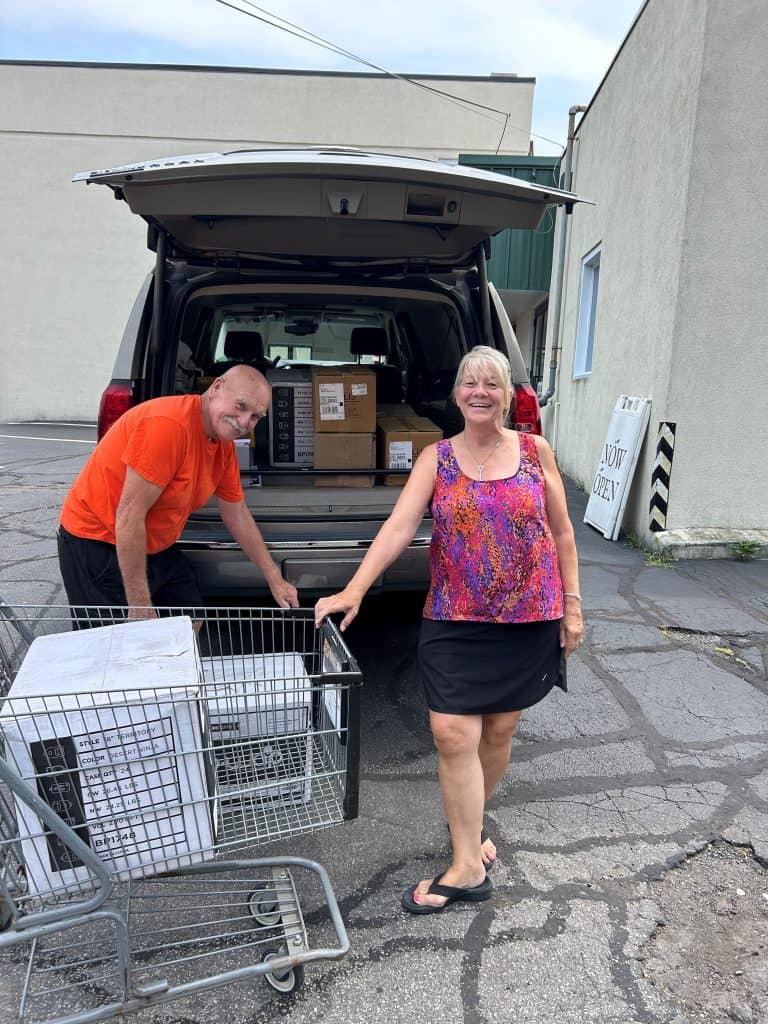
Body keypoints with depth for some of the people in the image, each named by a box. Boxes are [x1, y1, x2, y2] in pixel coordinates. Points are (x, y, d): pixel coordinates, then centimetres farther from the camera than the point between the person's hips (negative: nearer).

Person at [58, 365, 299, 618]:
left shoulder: (224, 445, -1)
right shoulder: (168, 423, -28)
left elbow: (237, 515, 10)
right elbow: (129, 516, -28)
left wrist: (275, 580, 11)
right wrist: (140, 607, -24)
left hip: (156, 547, 8)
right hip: (99, 546, -8)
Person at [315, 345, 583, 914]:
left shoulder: (535, 451, 2)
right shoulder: (436, 459, -1)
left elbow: (561, 532, 7)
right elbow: (399, 527, -12)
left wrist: (572, 603, 4)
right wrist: (354, 590, -23)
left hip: (530, 618, 1)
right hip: (455, 621, -1)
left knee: (499, 731, 13)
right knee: (454, 735, -5)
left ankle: (470, 822, 39)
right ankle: (468, 867, 10)